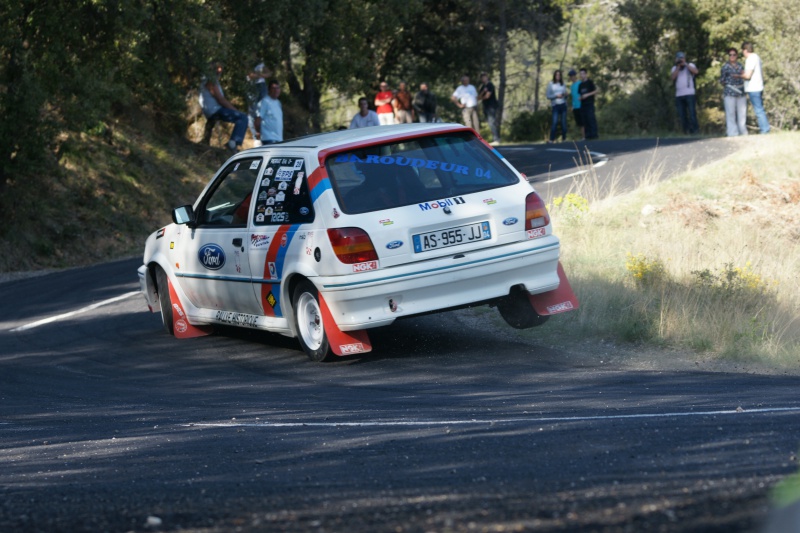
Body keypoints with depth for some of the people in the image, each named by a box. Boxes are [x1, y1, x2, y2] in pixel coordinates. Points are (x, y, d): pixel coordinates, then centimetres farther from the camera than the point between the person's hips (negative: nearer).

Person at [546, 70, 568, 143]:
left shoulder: (562, 84, 12)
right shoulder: (551, 84, 3)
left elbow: (565, 95, 17)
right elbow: (548, 96, -1)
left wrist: (565, 95, -6)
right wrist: (556, 96, -14)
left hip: (563, 105, 3)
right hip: (555, 105, -3)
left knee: (564, 122, 1)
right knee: (555, 122, -15)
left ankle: (564, 139, 8)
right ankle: (551, 139, -13)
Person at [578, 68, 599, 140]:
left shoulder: (590, 82, -1)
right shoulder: (580, 84, 17)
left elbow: (596, 91, -5)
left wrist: (587, 95, -14)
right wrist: (580, 98, 2)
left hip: (589, 104, -6)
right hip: (583, 104, 6)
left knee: (591, 119, -11)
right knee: (585, 120, 3)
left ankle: (594, 134, -10)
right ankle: (588, 135, 5)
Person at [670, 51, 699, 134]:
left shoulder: (690, 65, 9)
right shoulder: (674, 68, 18)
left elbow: (696, 71, -12)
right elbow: (672, 77, 1)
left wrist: (685, 64, -10)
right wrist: (678, 67, -3)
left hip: (689, 93, -4)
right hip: (678, 94, 4)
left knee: (692, 113, -11)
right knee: (682, 115, 3)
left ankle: (694, 130, -9)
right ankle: (686, 131, 8)